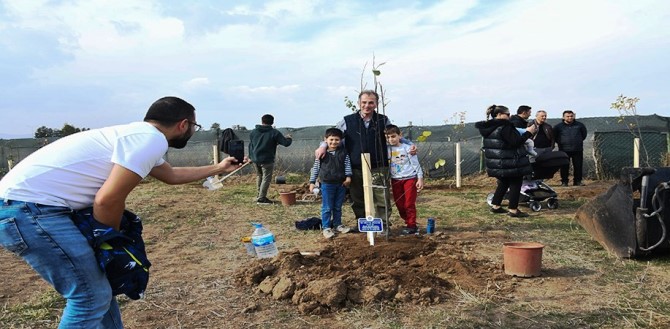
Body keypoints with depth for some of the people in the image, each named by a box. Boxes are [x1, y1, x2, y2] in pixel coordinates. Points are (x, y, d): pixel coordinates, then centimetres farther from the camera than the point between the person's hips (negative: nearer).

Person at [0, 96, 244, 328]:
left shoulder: (139, 134, 18)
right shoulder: (152, 139, -14)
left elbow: (172, 175, 36)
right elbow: (107, 200, -20)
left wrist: (218, 168, 45)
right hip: (28, 208, -10)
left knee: (97, 288, 18)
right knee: (92, 296, -6)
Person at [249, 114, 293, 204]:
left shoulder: (253, 132, 8)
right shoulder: (274, 133, -8)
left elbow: (250, 145, 18)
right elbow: (286, 143, -8)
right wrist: (289, 138, 12)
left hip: (255, 159, 6)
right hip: (267, 160, -6)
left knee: (259, 176, 21)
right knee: (266, 178, 1)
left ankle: (259, 196, 25)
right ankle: (261, 199, -2)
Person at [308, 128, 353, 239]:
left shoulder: (343, 152, 1)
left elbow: (347, 165, 4)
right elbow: (315, 168, 1)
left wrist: (348, 176, -10)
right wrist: (312, 182, 1)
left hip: (341, 184, 3)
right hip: (327, 184, -3)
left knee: (338, 207, 15)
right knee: (327, 208, 2)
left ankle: (337, 224, 28)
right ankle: (326, 227, 12)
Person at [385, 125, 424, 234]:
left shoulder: (407, 148, -8)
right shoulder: (388, 149, 1)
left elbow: (415, 164, -5)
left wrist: (420, 178, -7)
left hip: (410, 178, -4)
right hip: (395, 180, 4)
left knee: (409, 204, -2)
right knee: (399, 205, 8)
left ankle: (411, 225, 7)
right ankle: (408, 222, 21)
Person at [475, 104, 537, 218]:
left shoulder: (488, 128, 8)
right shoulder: (504, 127, -19)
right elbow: (515, 142, -21)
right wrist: (528, 133, -11)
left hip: (496, 163, 9)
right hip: (510, 163, -9)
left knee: (503, 183, 22)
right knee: (515, 184, 3)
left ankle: (495, 206, 25)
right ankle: (513, 210, 5)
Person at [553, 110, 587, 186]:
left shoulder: (579, 125, 6)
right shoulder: (558, 126, 1)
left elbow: (584, 134, 20)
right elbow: (554, 137, 11)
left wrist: (579, 141, 13)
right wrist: (560, 143, 5)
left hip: (578, 150, 2)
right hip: (564, 150, -1)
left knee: (578, 166, 4)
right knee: (564, 167, 0)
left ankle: (578, 181, 13)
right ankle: (564, 181, 8)